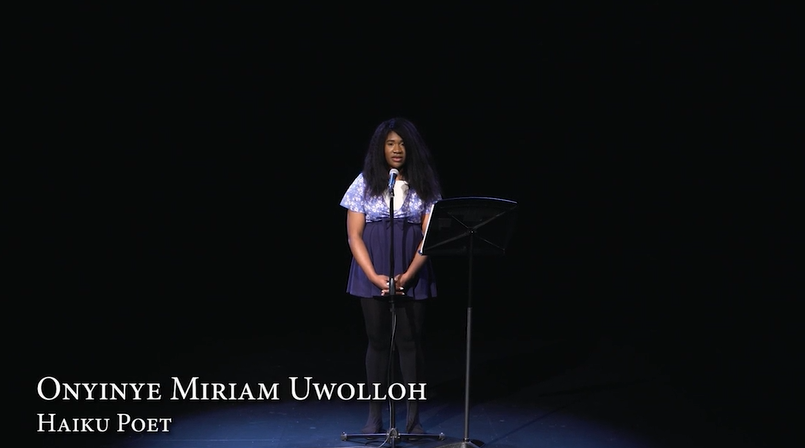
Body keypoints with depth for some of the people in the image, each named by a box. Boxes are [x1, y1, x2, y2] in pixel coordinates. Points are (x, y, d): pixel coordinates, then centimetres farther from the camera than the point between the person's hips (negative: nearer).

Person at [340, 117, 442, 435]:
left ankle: (413, 418, 9)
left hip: (413, 276, 0)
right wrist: (375, 276, -13)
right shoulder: (365, 182, 1)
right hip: (372, 275, 0)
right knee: (377, 342, 4)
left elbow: (430, 235, -3)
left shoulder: (424, 183, 2)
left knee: (410, 342, 2)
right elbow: (354, 235, -2)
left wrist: (407, 275, -15)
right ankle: (374, 418, 12)